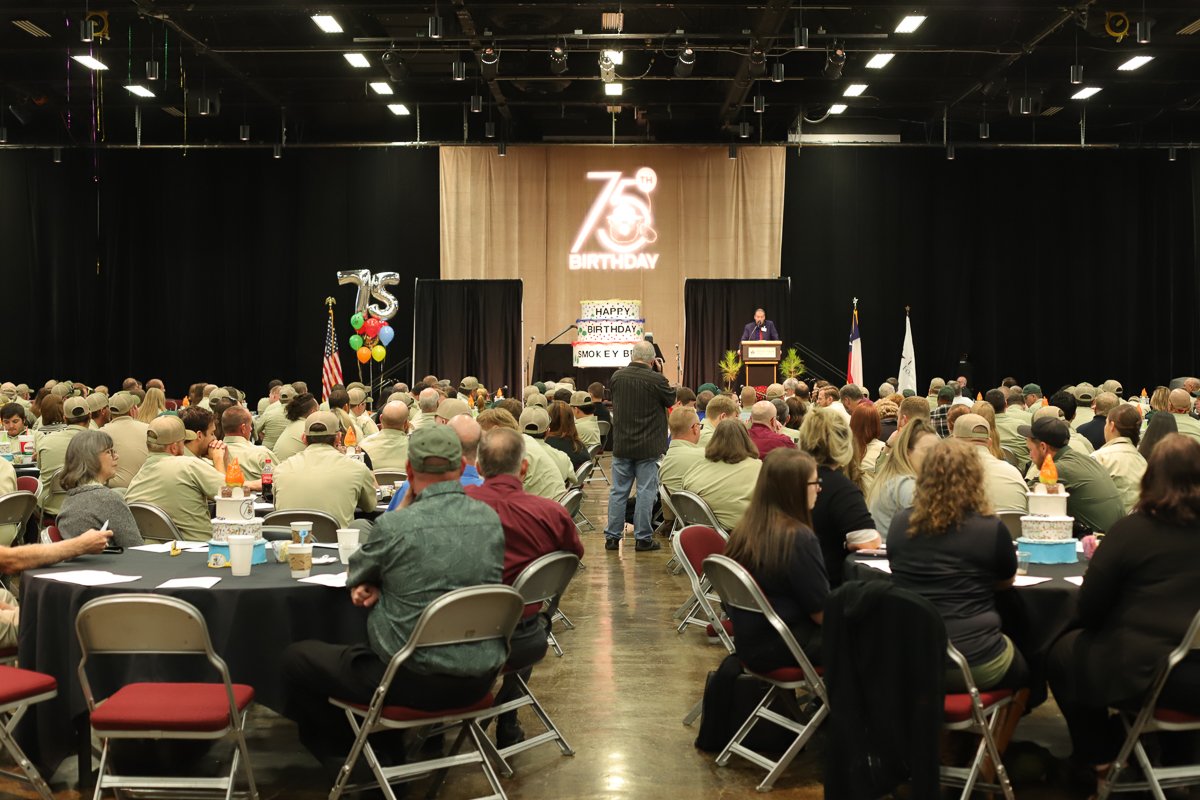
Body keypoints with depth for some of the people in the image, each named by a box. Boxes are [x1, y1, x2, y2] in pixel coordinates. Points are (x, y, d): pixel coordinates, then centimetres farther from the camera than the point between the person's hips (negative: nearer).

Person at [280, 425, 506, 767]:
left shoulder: (395, 526, -18)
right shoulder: (491, 518, -2)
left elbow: (355, 574, 4)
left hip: (418, 682, -7)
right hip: (480, 678, 7)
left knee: (296, 657, 15)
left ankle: (341, 752, 32)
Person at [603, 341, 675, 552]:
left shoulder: (617, 376, -2)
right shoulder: (656, 379, -15)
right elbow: (671, 400, 1)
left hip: (621, 445, 4)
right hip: (648, 447, -4)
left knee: (618, 491, 9)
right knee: (646, 492, 3)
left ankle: (612, 536, 12)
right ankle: (643, 538, 5)